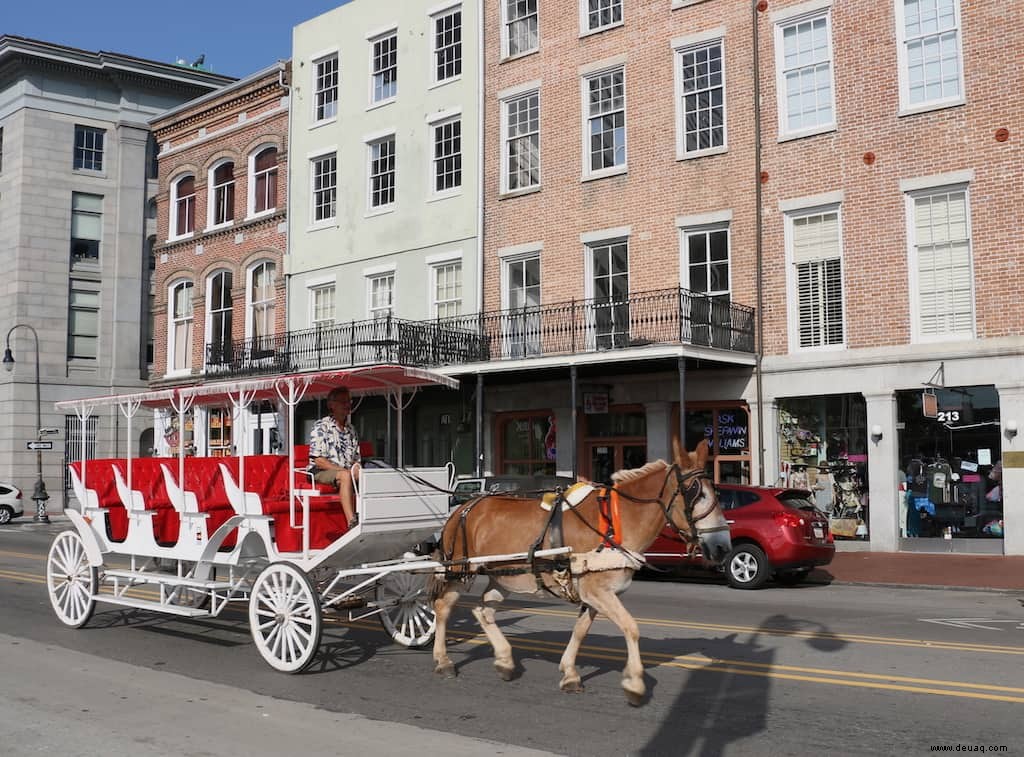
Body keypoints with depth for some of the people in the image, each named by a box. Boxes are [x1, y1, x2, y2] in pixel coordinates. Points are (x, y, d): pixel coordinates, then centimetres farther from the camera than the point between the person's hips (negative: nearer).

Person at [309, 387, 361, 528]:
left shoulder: (351, 429, 18)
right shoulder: (321, 427, -3)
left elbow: (356, 459, 19)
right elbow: (318, 460, -11)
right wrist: (343, 470, -18)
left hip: (347, 473, 6)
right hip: (322, 473, -6)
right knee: (346, 476, -38)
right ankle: (352, 523, -46)